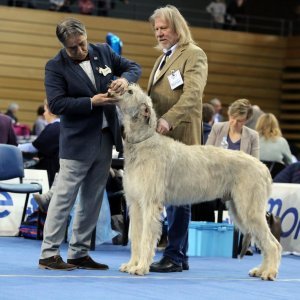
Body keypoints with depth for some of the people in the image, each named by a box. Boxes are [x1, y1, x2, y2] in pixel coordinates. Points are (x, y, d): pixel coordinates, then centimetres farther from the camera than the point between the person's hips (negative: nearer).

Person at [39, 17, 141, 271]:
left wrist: (125, 78, -10)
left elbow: (134, 67, 13)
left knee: (92, 200, 8)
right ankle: (49, 254, -2)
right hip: (78, 142, -6)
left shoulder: (103, 52, 7)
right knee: (64, 197, -6)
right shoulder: (56, 67, -7)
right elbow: (56, 104, -15)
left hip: (106, 138, 6)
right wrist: (91, 102, -20)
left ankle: (79, 253, 15)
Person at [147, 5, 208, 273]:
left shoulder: (194, 55, -3)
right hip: (158, 138, 8)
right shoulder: (164, 57, 24)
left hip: (179, 137, -8)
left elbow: (192, 93, -17)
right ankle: (179, 256, 9)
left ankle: (174, 257, -4)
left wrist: (168, 119, -29)